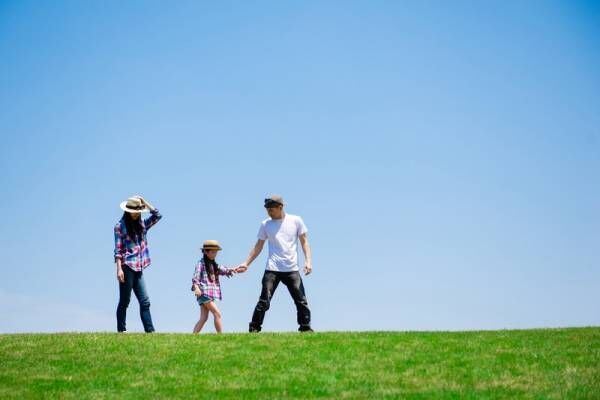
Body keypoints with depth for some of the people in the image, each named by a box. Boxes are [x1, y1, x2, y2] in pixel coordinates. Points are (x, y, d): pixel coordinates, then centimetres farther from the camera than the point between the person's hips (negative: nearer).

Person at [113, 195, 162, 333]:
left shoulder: (141, 224, 14)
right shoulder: (120, 226, -3)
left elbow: (157, 215, 12)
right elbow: (118, 250, -8)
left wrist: (145, 202, 7)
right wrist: (119, 269, -15)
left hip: (138, 269, 6)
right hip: (127, 267, -6)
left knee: (145, 302, 0)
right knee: (124, 302, -1)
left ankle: (150, 331, -4)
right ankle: (121, 330, 3)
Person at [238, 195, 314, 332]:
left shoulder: (296, 221, 3)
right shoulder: (266, 224, 6)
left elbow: (304, 241, 7)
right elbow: (258, 246, 12)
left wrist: (308, 261, -6)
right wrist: (246, 263, 6)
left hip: (292, 270, 0)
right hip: (272, 270, 0)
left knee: (301, 300, -1)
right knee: (264, 301, -7)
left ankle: (306, 328, 11)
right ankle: (254, 329, -3)